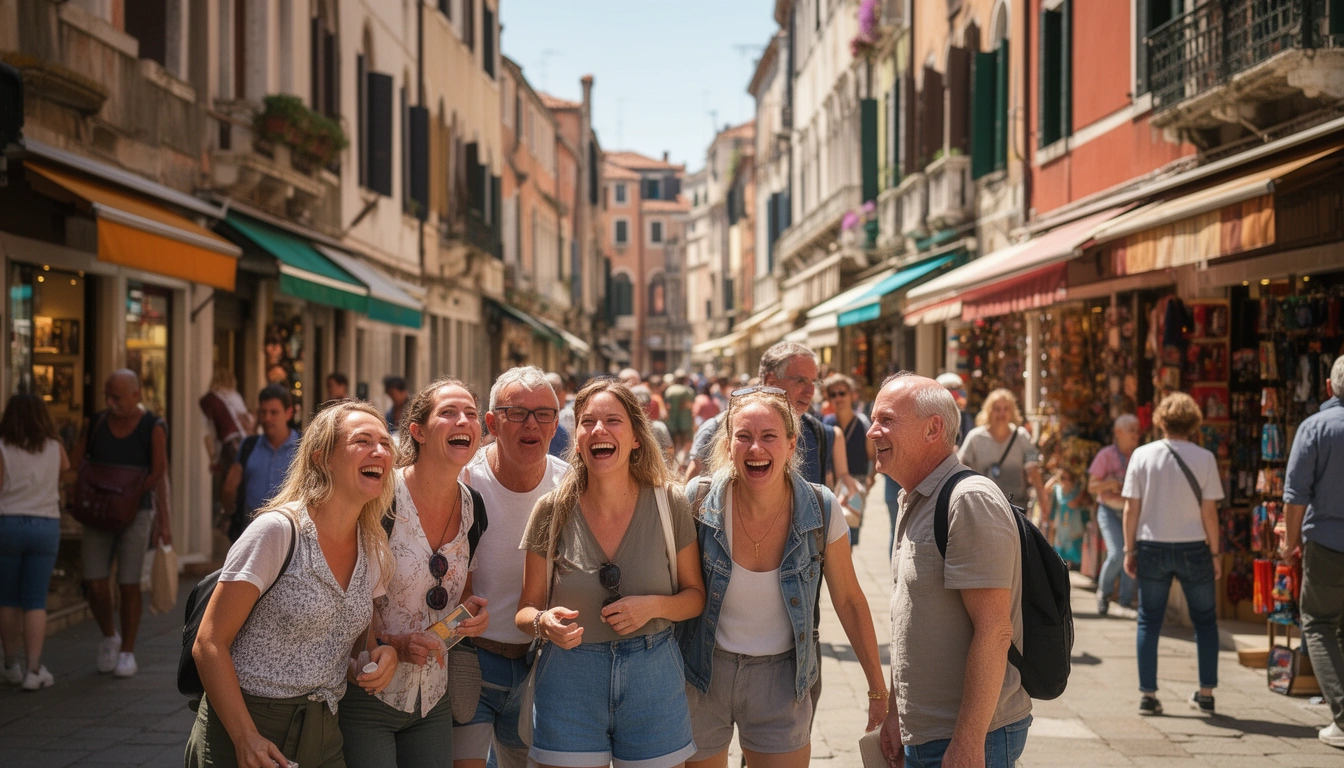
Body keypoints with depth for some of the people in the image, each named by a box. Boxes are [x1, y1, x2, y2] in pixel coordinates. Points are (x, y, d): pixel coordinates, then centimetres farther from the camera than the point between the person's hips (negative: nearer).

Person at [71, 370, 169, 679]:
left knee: (129, 586, 0)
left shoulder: (153, 428, -8)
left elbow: (159, 473, -15)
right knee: (95, 586, -3)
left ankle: (127, 653, 14)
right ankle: (109, 637, 23)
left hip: (135, 513, -3)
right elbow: (74, 465, 3)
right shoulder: (96, 424, 3)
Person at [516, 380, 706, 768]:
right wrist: (543, 623, -21)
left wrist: (655, 606, -16)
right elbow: (526, 608, 2)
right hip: (569, 680, 0)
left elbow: (696, 594, 5)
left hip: (653, 675, 0)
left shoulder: (669, 505, -5)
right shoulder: (553, 511, -5)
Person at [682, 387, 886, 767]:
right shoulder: (700, 500, -13)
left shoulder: (821, 510, -12)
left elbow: (849, 601, -1)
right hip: (703, 675, 0)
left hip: (782, 678, 0)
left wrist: (878, 689, 0)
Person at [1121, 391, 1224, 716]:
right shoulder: (1204, 458, -7)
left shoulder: (1142, 455, -3)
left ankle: (1147, 695, 8)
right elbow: (1209, 512, -6)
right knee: (1205, 621, 15)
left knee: (1149, 622, 10)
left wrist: (1129, 550, 6)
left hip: (1152, 549, 1)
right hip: (1193, 548, -1)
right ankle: (1206, 693, 16)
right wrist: (1215, 553, 3)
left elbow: (1131, 509, -3)